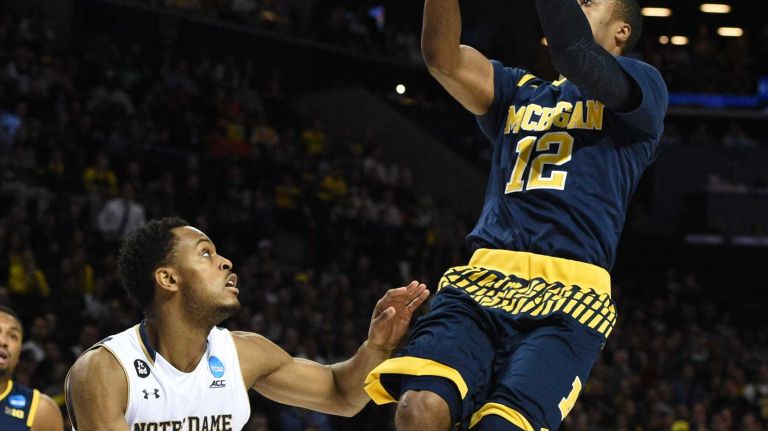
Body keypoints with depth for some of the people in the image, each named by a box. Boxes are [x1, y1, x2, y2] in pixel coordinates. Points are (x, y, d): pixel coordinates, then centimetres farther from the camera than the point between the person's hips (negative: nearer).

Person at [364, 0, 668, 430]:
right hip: (482, 281, 4)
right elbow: (443, 58, 10)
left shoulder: (643, 85, 12)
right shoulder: (519, 92, 28)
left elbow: (576, 55, -9)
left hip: (567, 296, -4)